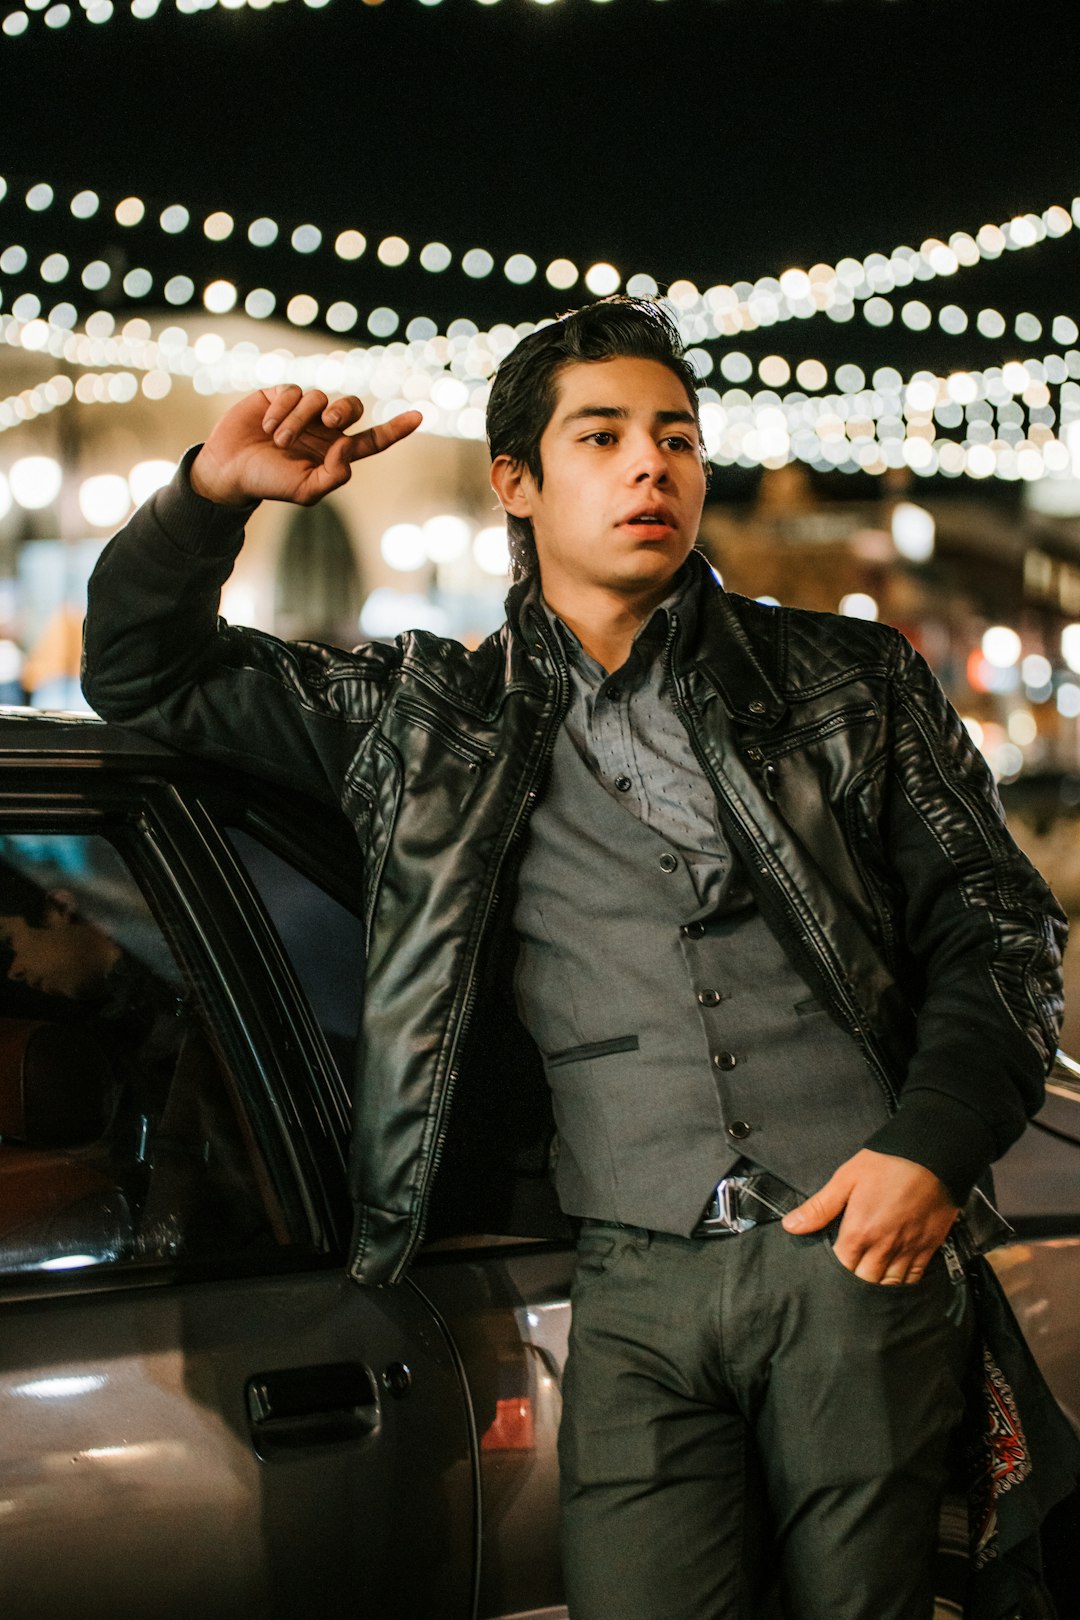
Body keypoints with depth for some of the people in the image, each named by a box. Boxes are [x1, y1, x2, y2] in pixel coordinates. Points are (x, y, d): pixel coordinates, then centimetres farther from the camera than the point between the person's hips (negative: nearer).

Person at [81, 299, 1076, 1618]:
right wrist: (214, 493, 2)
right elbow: (142, 672, 20)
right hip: (638, 1285, 1)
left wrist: (932, 1148, -5)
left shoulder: (849, 683, 13)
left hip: (859, 1253, 0)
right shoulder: (433, 715, 15)